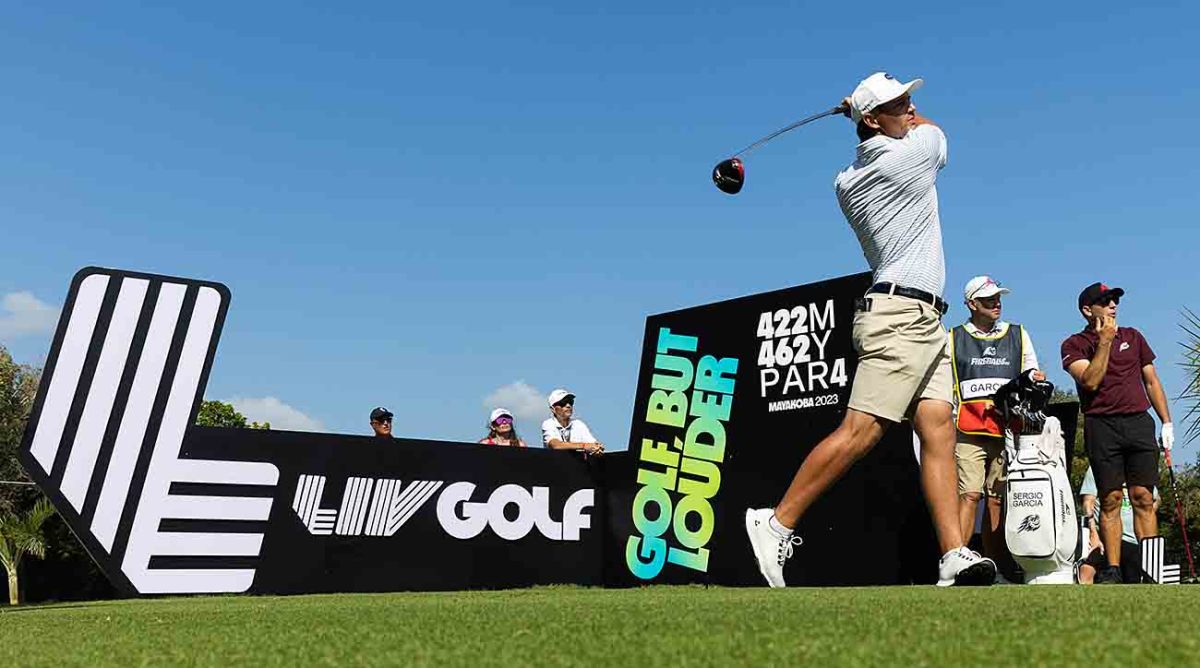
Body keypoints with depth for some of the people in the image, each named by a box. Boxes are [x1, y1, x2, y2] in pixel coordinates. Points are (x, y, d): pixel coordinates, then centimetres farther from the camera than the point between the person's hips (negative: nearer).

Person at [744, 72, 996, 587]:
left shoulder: (846, 183, 15)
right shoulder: (921, 146, -3)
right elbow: (930, 127, 22)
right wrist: (890, 115, 33)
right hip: (899, 313, -9)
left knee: (938, 427, -1)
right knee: (861, 430, -12)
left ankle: (954, 555, -6)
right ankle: (777, 523, -8)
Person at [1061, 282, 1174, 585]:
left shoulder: (1132, 336, 17)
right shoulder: (1074, 344, 5)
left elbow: (1151, 381, 18)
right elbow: (1090, 381, -11)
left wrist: (1167, 422, 12)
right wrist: (1104, 341, -10)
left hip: (1139, 422, 3)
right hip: (1102, 425, -3)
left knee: (1143, 498, -1)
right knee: (1111, 499, -2)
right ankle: (1112, 570, 2)